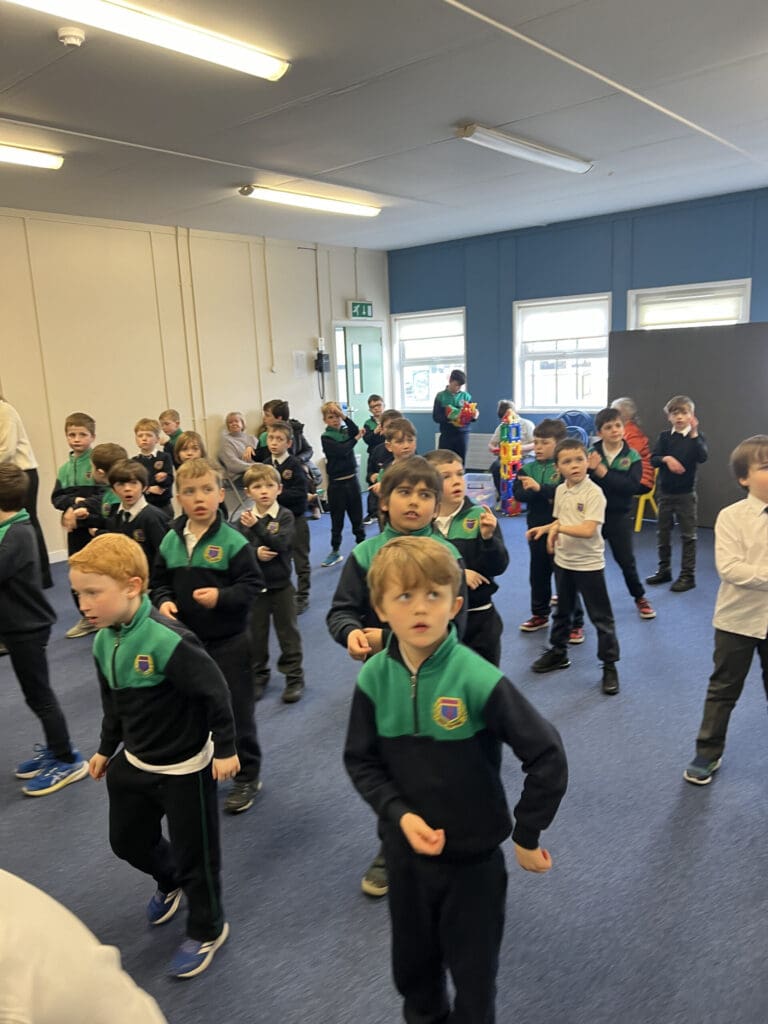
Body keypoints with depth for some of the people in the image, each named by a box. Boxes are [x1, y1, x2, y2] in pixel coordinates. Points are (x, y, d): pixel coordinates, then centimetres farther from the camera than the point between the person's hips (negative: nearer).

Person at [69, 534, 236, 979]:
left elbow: (215, 693, -25)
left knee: (194, 853, 10)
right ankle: (170, 882, 57)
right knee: (127, 841, 25)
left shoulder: (169, 640, -32)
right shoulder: (103, 641, -5)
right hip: (134, 762, 8)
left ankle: (207, 931, 37)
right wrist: (106, 748, 18)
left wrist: (225, 749, -18)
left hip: (185, 768, -8)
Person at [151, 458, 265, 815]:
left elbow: (252, 584, -13)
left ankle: (247, 775, 24)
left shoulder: (232, 540, -14)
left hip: (229, 641, -5)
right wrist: (164, 602, -9)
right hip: (186, 640, 5)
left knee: (236, 710, 6)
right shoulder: (170, 541, 1)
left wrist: (222, 597, -27)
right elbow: (159, 582, 10)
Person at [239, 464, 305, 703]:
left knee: (288, 633, 7)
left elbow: (280, 544, -21)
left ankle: (294, 678, 19)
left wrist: (256, 526, -25)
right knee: (256, 635, 12)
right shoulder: (245, 519, -1)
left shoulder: (285, 516, -7)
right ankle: (258, 678, 28)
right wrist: (255, 553, -23)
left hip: (280, 585, -2)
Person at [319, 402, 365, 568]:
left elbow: (358, 431, -16)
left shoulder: (347, 431, 6)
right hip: (336, 482, -3)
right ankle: (335, 551, 17)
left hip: (352, 479, 3)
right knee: (336, 519, 6)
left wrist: (344, 416, -20)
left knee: (357, 516, 10)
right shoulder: (326, 438, -6)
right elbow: (341, 450, -20)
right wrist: (355, 438, -8)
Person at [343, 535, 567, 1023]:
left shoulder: (477, 679, -26)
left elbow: (548, 756, -20)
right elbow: (361, 761, -3)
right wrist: (400, 815, -17)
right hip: (406, 848, 4)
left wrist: (527, 836, -11)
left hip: (474, 854, -3)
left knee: (474, 974, 17)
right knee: (412, 965, 25)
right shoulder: (374, 677, -13)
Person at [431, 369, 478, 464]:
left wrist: (474, 416, -18)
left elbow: (471, 414, 5)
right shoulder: (441, 396, 0)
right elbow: (436, 417, -4)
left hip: (462, 434, 2)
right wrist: (447, 417, -22)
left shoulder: (466, 396, 5)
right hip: (446, 434, -2)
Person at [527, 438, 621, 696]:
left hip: (589, 563, -7)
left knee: (601, 617, 3)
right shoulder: (560, 490, 3)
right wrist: (545, 528, 1)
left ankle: (609, 665, 15)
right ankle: (558, 652, 39)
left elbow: (588, 530, -27)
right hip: (563, 561, 7)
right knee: (562, 611, 22)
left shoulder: (593, 493, -19)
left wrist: (559, 527, -26)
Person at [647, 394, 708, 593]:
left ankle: (688, 575, 10)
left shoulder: (696, 437, -3)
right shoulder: (664, 437, 2)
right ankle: (664, 570, 26)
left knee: (688, 535, 2)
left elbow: (703, 457, -20)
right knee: (663, 532, 12)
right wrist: (666, 459, -25)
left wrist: (694, 434, -25)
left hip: (686, 493, -3)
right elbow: (653, 459, -6)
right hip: (665, 492, 3)